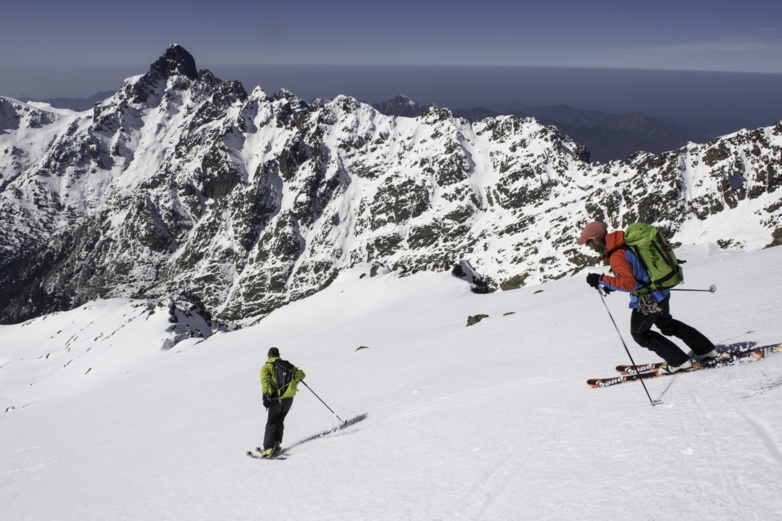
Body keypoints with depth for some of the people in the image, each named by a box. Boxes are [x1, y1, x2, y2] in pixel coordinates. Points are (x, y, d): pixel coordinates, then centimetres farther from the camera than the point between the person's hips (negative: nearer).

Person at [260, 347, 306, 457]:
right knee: (280, 421, 22)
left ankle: (268, 448, -6)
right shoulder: (287, 364, 11)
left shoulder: (266, 367, 1)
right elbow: (301, 374, 6)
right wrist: (294, 383, 21)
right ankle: (277, 443, 15)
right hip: (289, 397, 3)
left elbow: (265, 381, -15)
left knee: (271, 423, 5)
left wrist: (265, 396, -21)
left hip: (276, 399, -3)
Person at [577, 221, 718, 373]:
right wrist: (612, 284, 11)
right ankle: (706, 349, 39)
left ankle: (679, 361, 17)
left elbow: (629, 283, -31)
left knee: (640, 334, 12)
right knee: (667, 324, 30)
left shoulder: (616, 256, -26)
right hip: (660, 293, 10)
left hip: (648, 301, -10)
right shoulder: (624, 245, 4)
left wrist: (601, 280, -30)